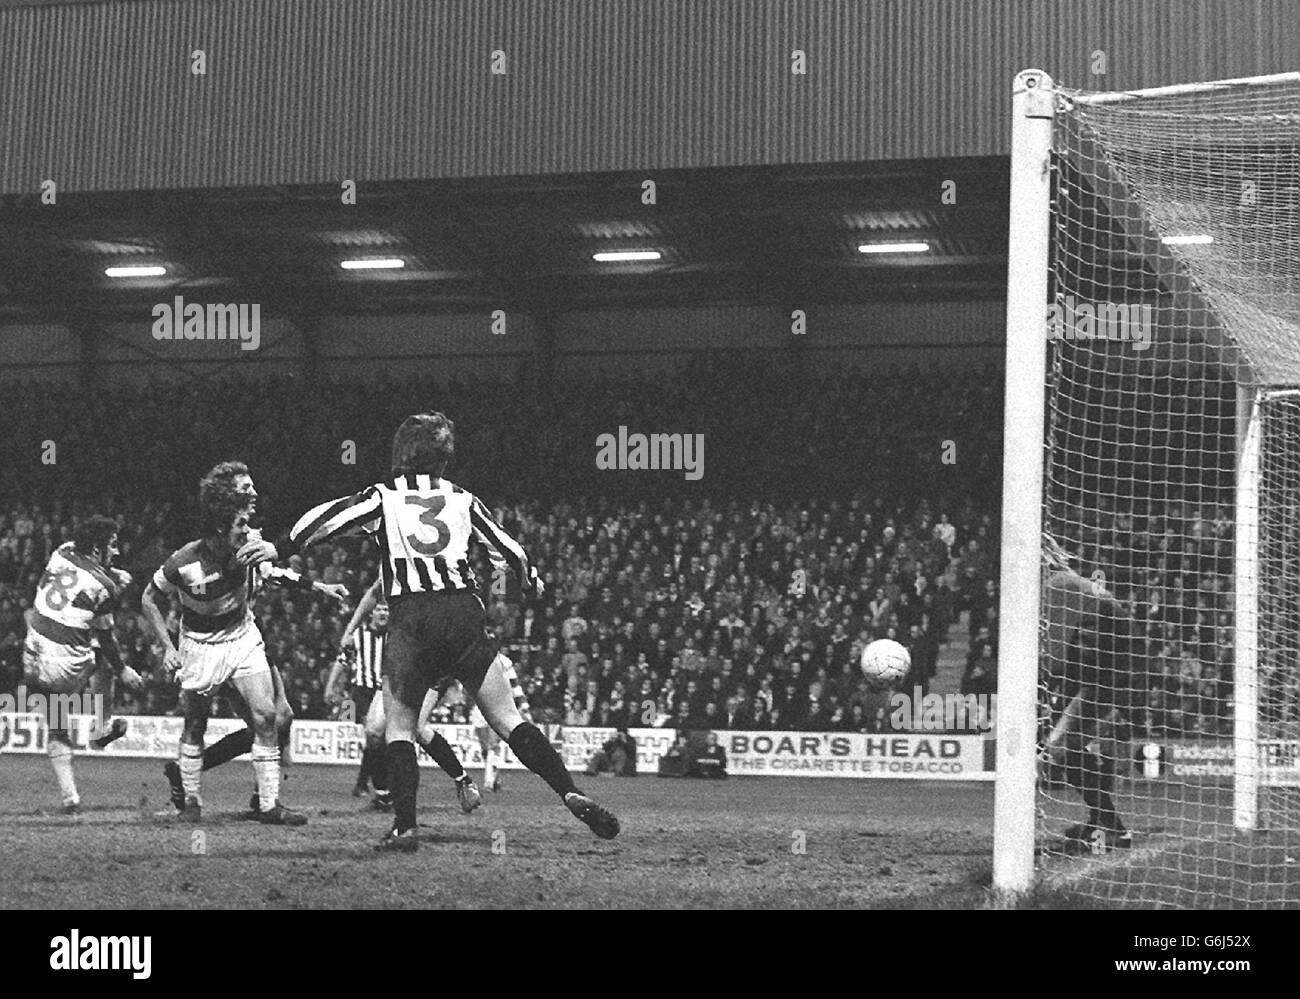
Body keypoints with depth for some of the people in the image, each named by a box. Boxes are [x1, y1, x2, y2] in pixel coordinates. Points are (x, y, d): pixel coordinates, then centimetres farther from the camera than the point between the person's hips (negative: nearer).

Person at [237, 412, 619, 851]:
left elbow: (332, 517, -3)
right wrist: (531, 580, 42)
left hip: (411, 619, -2)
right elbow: (507, 548, 24)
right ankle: (572, 795, -7)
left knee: (399, 728, 10)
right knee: (508, 720, 5)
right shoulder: (462, 499, 17)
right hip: (465, 610, 2)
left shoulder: (383, 498, 11)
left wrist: (281, 548, -3)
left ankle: (405, 827, -4)